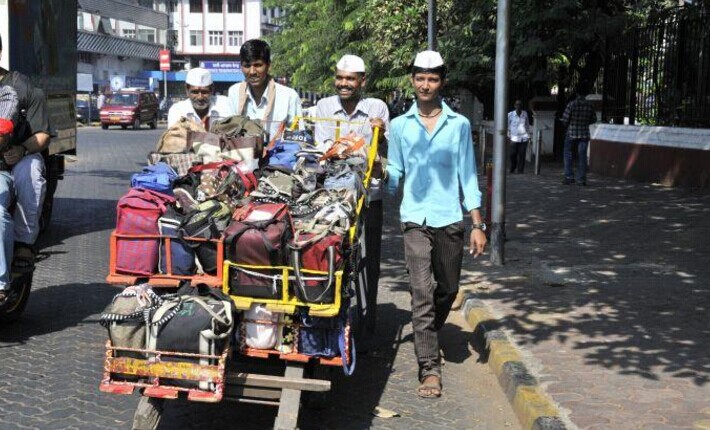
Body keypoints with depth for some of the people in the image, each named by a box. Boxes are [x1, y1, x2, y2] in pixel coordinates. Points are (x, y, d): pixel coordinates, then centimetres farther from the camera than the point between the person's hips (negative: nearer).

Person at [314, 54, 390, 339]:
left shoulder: (377, 108, 1)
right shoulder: (323, 107, 3)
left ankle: (369, 318, 20)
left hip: (368, 194, 0)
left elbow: (386, 154, -1)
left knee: (369, 258, 8)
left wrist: (381, 135, -24)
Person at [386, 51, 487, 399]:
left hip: (450, 218, 1)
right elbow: (394, 173, 10)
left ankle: (429, 338, 41)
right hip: (415, 219, -1)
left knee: (447, 290, 14)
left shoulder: (459, 124, 5)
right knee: (422, 292, -11)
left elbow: (468, 175, 6)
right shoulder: (399, 125, 7)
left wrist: (478, 224, 1)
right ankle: (429, 368, -8)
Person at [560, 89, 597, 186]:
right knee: (582, 156, 7)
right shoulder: (590, 106, -3)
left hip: (571, 134, -2)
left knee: (568, 154, 12)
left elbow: (565, 119, -10)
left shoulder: (572, 104, -13)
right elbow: (594, 119, 8)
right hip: (584, 134, 2)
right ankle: (581, 179, 6)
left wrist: (567, 125, 11)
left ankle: (569, 176, 6)